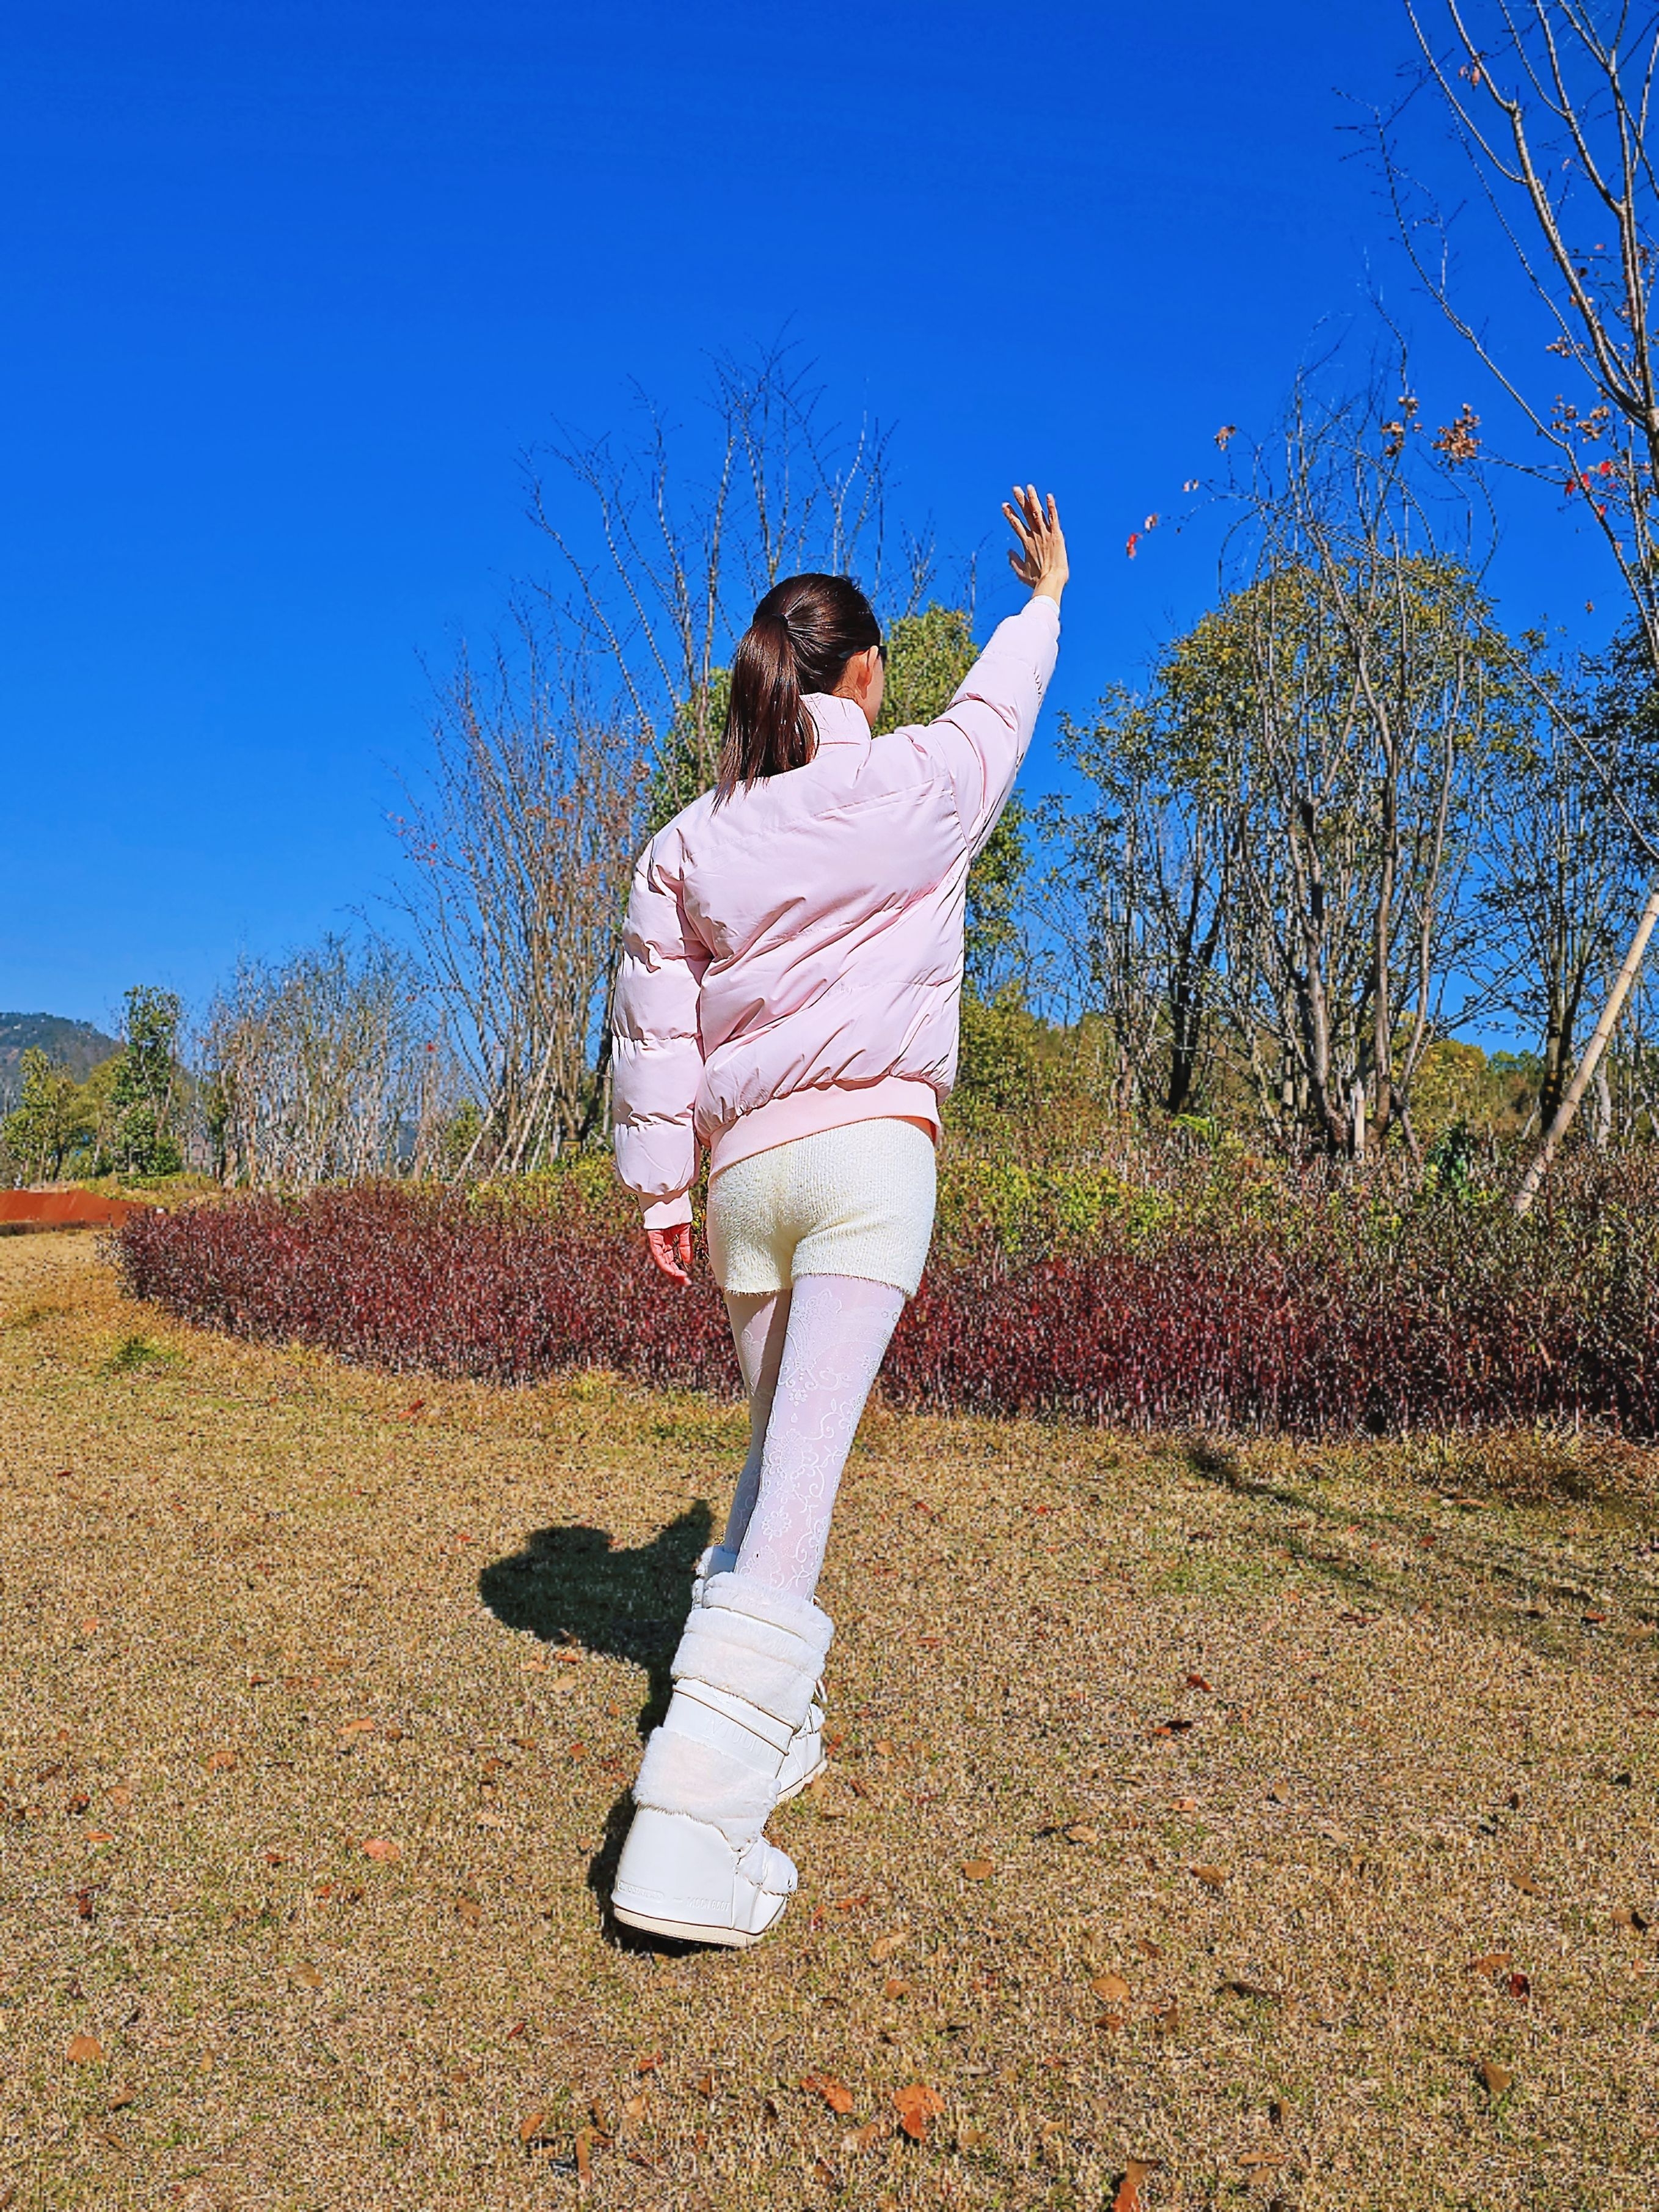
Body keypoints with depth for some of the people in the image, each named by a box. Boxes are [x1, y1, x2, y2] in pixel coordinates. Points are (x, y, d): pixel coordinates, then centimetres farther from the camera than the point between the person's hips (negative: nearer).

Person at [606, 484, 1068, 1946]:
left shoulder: (688, 844, 9)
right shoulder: (915, 785, 2)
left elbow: (652, 1032, 8)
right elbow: (1000, 704, 23)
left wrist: (661, 1192, 12)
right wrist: (1045, 595, 42)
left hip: (743, 1167, 5)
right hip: (872, 1151, -4)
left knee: (779, 1448, 20)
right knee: (803, 1463, -12)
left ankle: (773, 1727, 31)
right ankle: (691, 1822, -17)